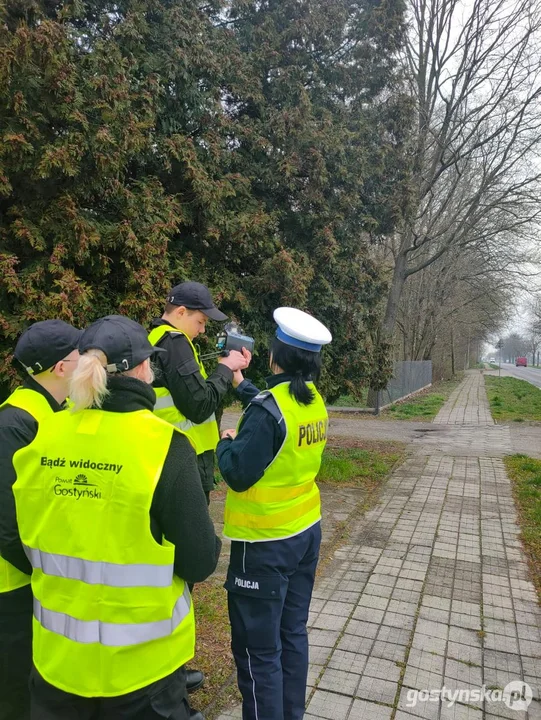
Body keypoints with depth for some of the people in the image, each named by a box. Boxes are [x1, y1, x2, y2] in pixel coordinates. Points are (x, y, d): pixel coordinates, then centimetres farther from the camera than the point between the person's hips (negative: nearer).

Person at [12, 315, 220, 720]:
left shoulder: (40, 438, -10)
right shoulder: (164, 444, -23)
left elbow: (26, 541, 4)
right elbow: (200, 561, -19)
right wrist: (212, 550, 3)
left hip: (57, 654, 4)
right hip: (141, 659, -4)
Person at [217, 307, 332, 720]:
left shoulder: (267, 409, -24)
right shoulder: (314, 401, 0)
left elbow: (238, 474, -20)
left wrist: (226, 442, -1)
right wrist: (241, 383, 22)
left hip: (266, 543, -8)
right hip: (306, 531, 8)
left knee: (258, 650, 8)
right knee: (292, 633, 22)